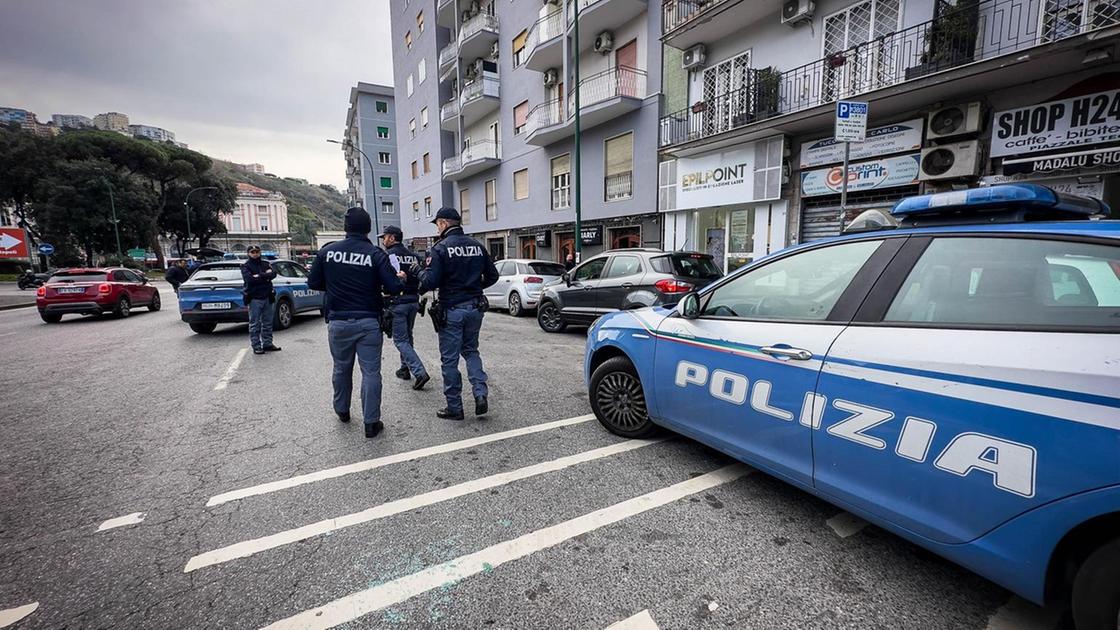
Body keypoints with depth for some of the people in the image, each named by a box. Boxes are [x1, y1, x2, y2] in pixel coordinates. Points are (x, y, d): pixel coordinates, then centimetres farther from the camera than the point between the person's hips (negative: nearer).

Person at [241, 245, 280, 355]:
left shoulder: (265, 263, 13)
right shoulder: (245, 266, 1)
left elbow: (273, 274, -6)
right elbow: (249, 279, -17)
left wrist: (259, 276, -14)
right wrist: (265, 276, -13)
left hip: (267, 297, 4)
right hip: (254, 298, -4)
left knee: (268, 322, 9)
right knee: (255, 324, -2)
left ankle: (267, 344, 17)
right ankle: (256, 346, 3)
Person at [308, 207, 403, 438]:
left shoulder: (327, 251, -1)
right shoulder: (376, 254, -10)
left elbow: (313, 284, 5)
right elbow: (393, 287, -15)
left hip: (338, 322, 3)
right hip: (368, 322, -3)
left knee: (341, 368, 21)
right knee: (371, 372, 3)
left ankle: (342, 410, 40)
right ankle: (371, 422, 6)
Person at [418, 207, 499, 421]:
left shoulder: (440, 248, -11)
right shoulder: (477, 246, 6)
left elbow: (430, 282, -17)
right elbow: (492, 275, 10)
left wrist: (421, 273, 4)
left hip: (452, 309, -5)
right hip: (475, 307, 5)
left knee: (450, 359, 6)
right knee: (470, 350, 21)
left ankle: (454, 407, 14)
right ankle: (480, 393, 6)